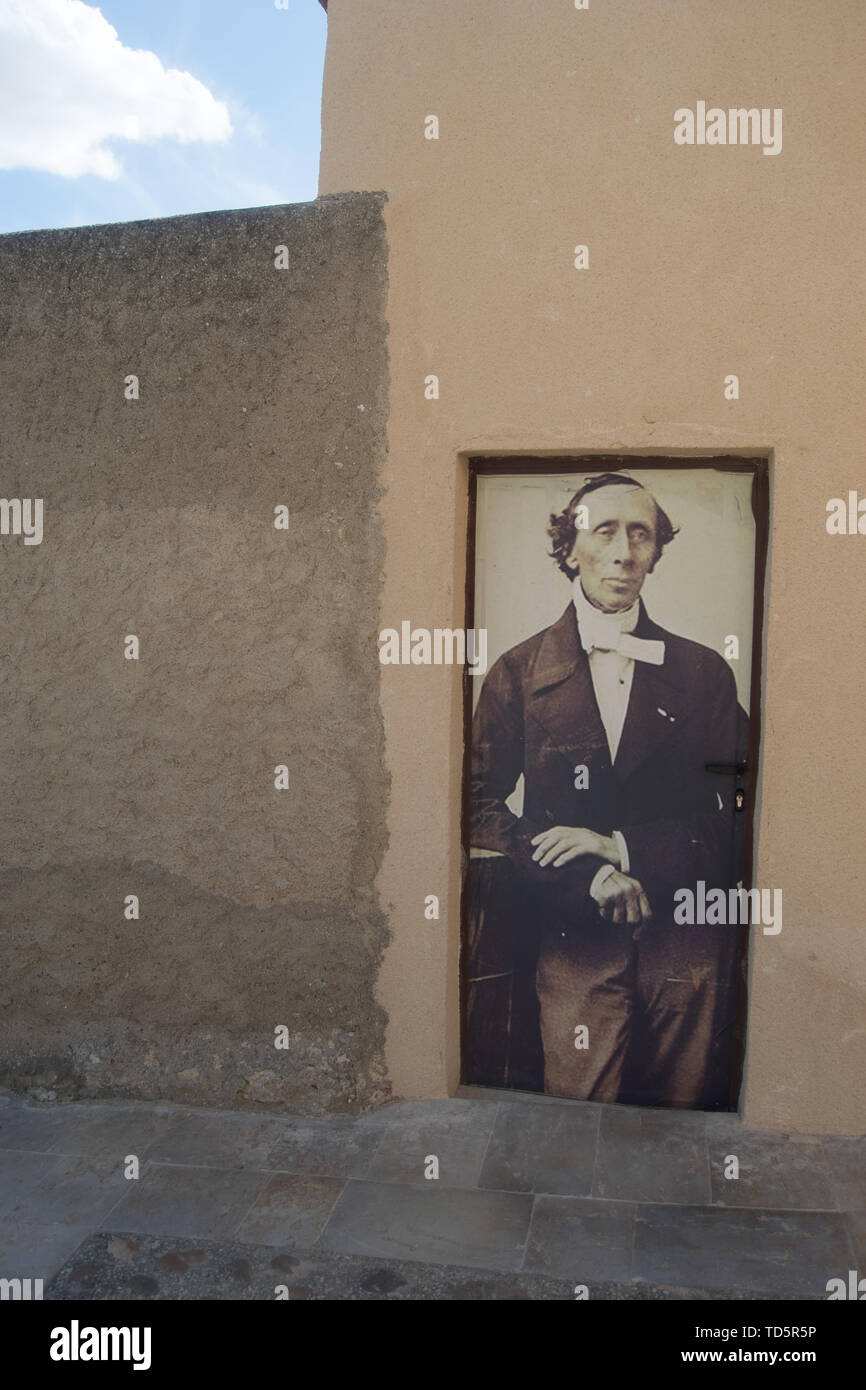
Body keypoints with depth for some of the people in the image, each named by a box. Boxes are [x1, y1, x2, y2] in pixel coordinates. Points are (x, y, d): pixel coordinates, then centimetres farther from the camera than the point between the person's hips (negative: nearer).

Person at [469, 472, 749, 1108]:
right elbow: (482, 810, 0)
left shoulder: (704, 671, 6)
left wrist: (624, 846, -11)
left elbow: (741, 815, 2)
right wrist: (587, 878, -12)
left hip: (689, 942, 1)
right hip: (575, 940, -1)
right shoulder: (517, 673, 4)